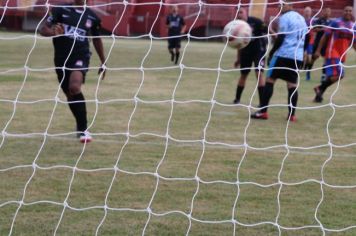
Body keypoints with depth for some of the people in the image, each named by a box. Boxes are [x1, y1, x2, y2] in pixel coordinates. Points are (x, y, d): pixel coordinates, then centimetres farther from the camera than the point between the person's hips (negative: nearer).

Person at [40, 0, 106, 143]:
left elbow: (96, 39, 18)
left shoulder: (92, 17, 4)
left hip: (80, 57, -2)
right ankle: (81, 126, 37)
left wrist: (103, 62, 24)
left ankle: (82, 129, -20)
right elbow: (43, 30, -3)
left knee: (75, 87, -28)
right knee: (69, 94, 12)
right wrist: (53, 32, -26)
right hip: (61, 59, 2)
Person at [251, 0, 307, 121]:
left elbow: (280, 38, -13)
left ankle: (262, 111, -4)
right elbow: (304, 39, 20)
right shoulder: (301, 18, 17)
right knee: (292, 84, 7)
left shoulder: (285, 17, -7)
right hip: (298, 57, 7)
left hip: (284, 54, -7)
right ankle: (292, 114, 2)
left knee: (270, 80, 0)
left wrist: (271, 52, -5)